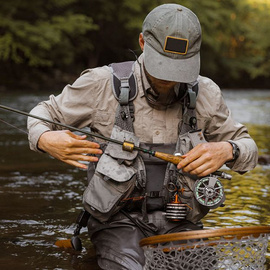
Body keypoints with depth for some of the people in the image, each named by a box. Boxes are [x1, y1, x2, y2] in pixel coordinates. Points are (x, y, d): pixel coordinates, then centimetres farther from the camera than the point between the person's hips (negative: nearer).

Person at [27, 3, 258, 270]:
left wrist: (226, 150, -14)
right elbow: (44, 113, 7)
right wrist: (46, 140, -18)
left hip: (178, 221, 2)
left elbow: (249, 149, 12)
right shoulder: (102, 85, -6)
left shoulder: (204, 94, 2)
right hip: (119, 218, -2)